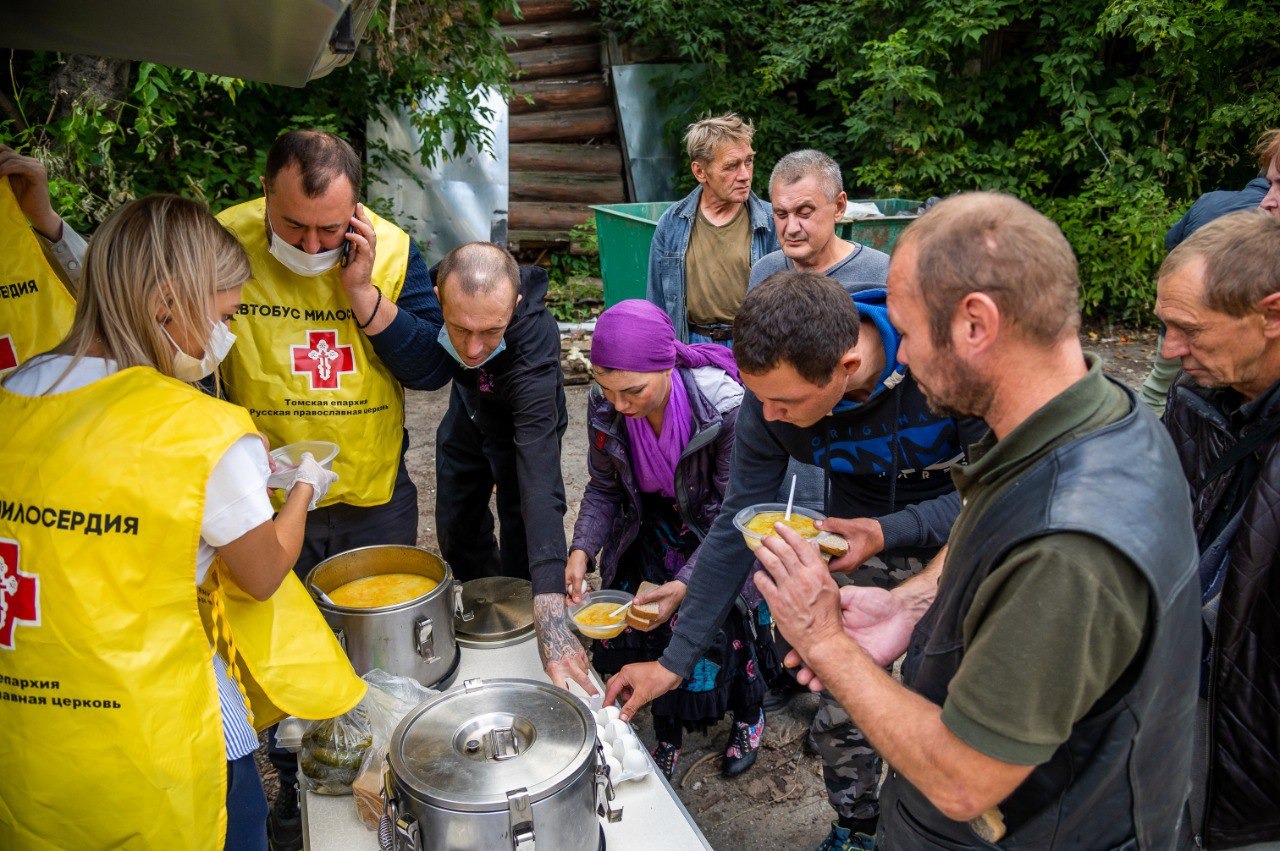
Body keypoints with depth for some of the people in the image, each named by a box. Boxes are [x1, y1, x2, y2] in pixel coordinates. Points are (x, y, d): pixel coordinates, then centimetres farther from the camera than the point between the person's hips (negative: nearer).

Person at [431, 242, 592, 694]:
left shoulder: (532, 346, -47)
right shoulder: (435, 284, -34)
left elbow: (540, 483, -55)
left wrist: (550, 610, -61)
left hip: (524, 422, -4)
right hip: (468, 412, 5)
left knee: (520, 555, -6)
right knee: (457, 530, 14)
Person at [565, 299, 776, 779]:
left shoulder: (726, 406, -35)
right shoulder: (604, 407, -22)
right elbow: (604, 489, -7)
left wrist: (685, 584, -37)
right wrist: (582, 550, -24)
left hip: (717, 532, -3)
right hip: (654, 526, 3)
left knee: (721, 628, -1)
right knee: (648, 629, 1)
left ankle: (749, 718, 35)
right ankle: (667, 736, 31)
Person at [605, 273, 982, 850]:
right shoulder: (772, 394, -23)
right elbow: (736, 528, -14)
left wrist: (889, 533, -35)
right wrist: (673, 661, -12)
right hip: (866, 542, 2)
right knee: (838, 713, 5)